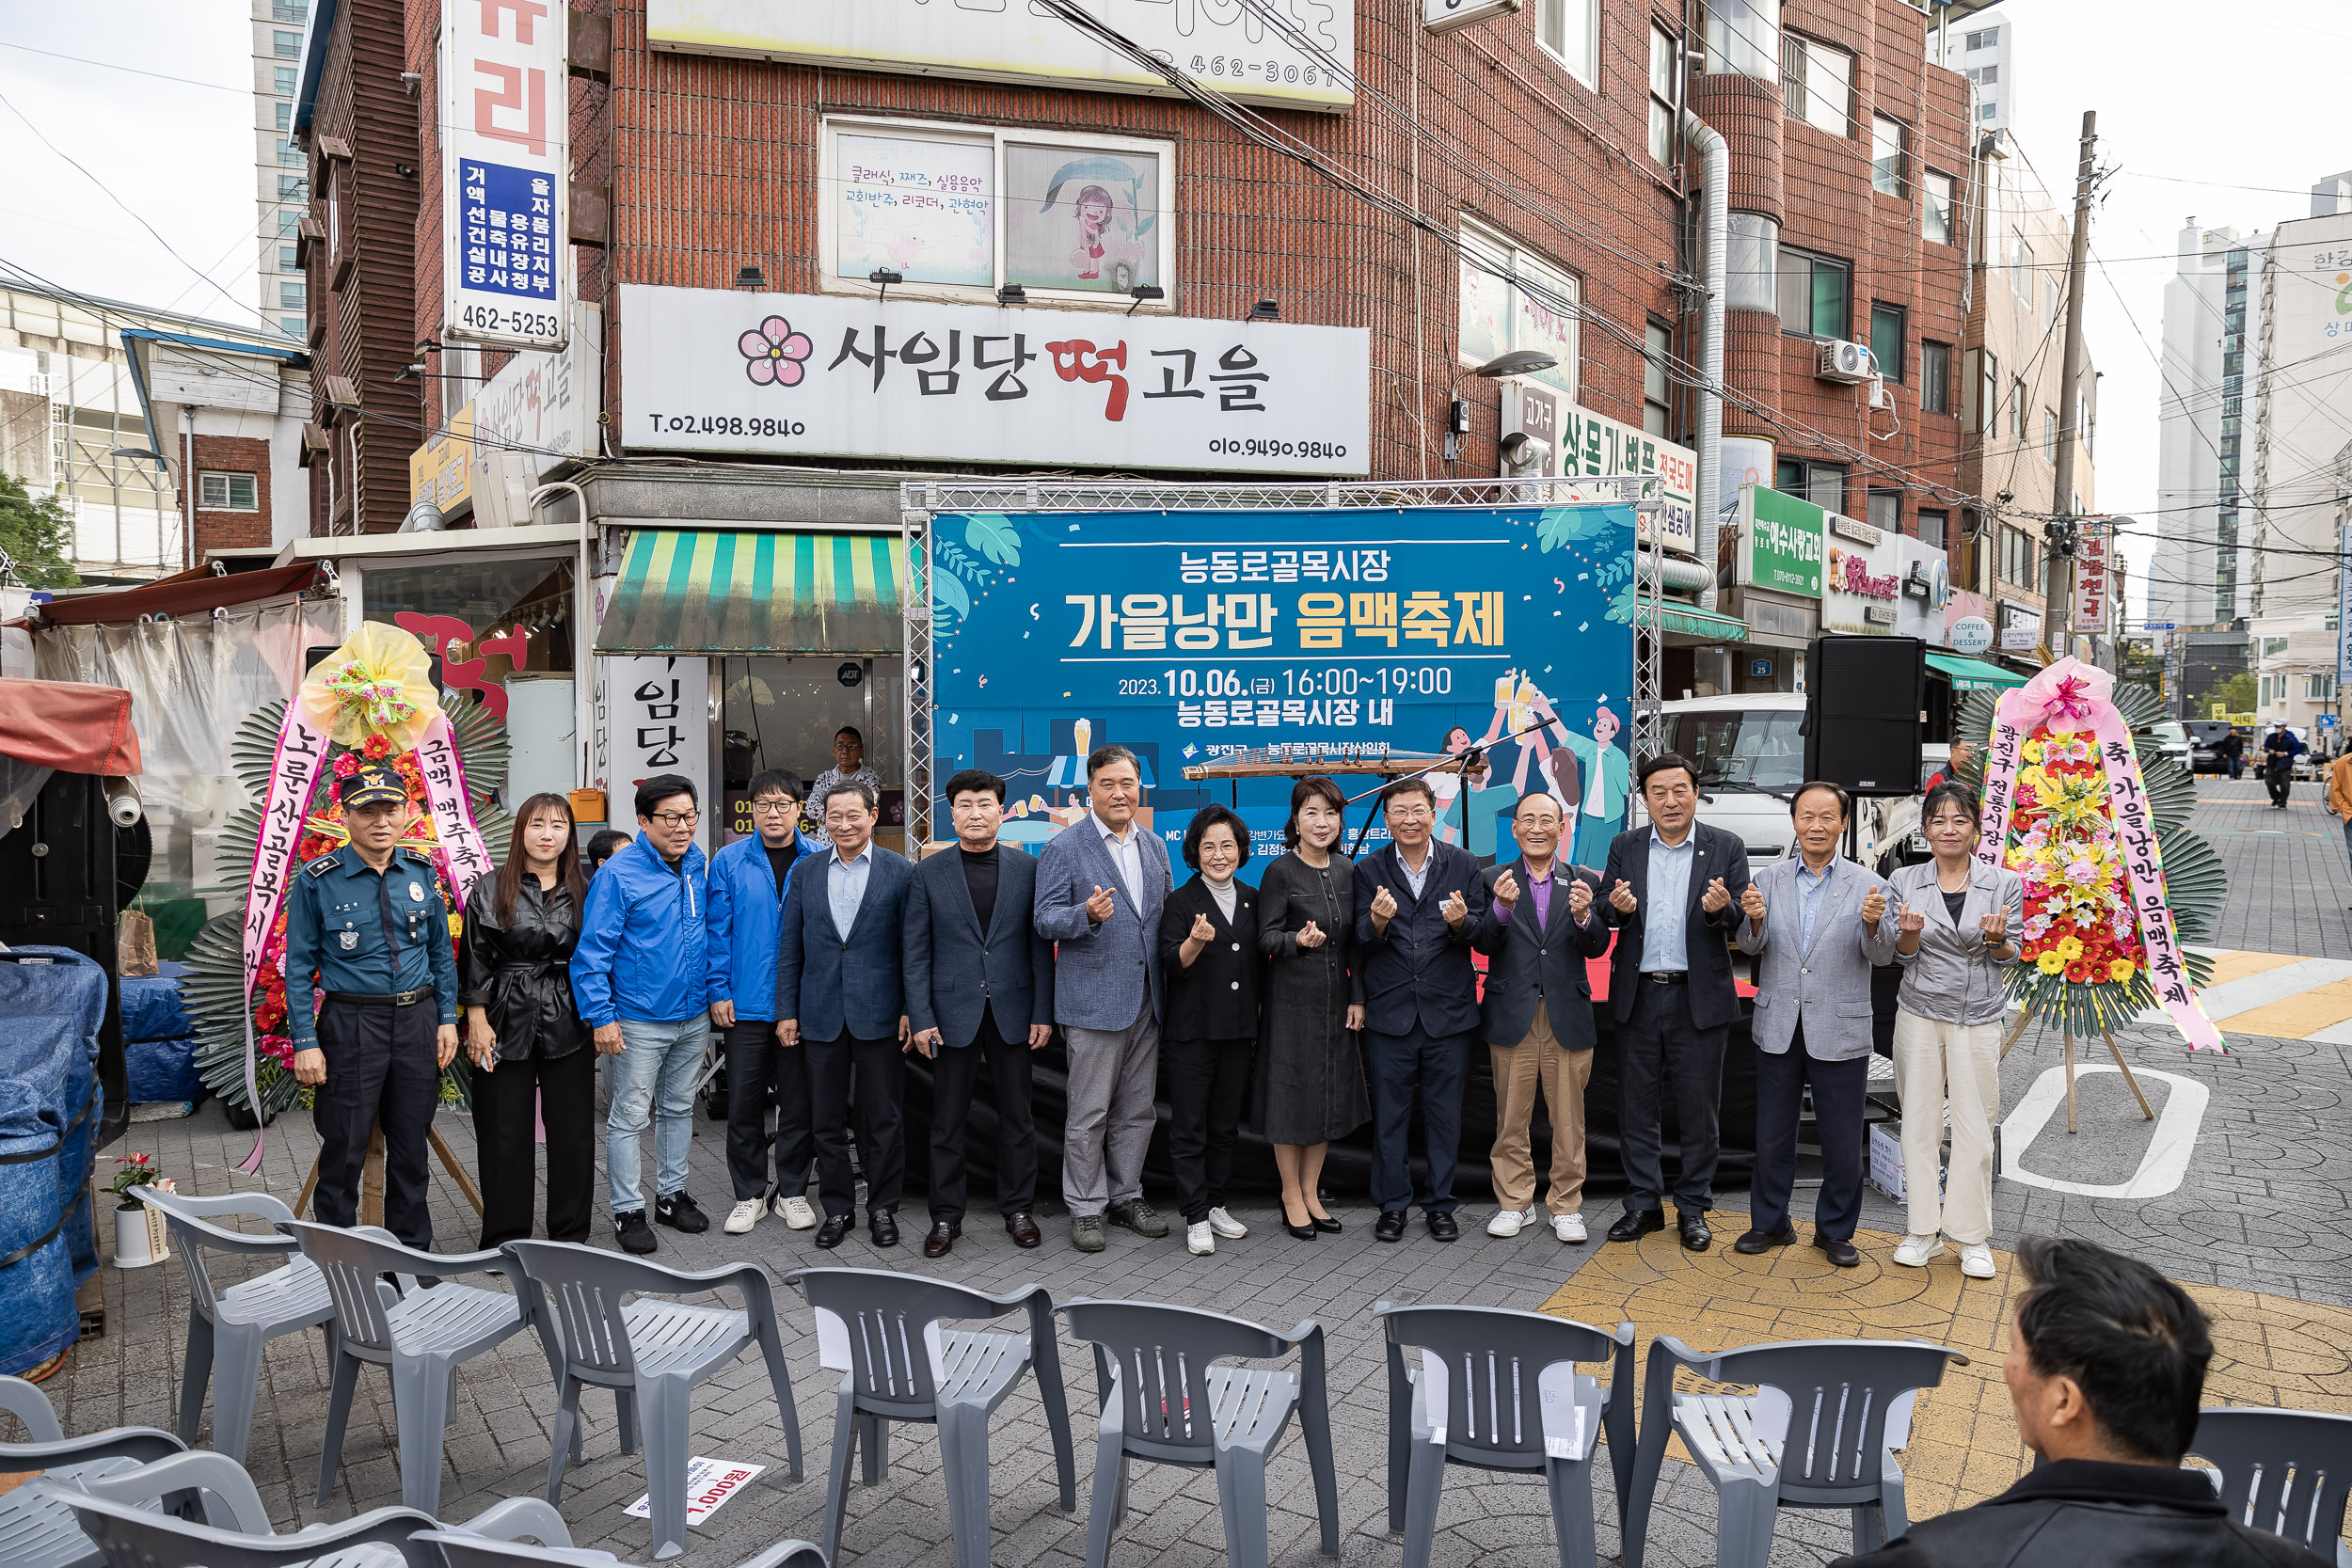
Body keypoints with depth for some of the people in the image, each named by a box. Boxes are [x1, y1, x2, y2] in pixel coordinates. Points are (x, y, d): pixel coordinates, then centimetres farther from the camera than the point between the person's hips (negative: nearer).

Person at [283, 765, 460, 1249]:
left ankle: (412, 1252, 26)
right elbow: (298, 967, -4)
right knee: (345, 1149, 2)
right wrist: (305, 1042, -9)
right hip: (351, 1022, -3)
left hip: (417, 1020, 3)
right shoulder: (318, 880, -7)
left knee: (411, 1145, 12)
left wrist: (447, 1018, 6)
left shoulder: (421, 871, 4)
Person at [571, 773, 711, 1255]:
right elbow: (592, 949, -14)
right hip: (640, 1021, -6)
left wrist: (715, 995, 13)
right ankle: (627, 1210, 14)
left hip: (694, 1018, 6)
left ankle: (672, 1194, 31)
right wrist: (602, 1016, -17)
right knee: (629, 1117, 2)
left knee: (679, 1109, 17)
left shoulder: (700, 866, 4)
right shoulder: (617, 874, -14)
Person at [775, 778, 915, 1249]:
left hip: (879, 1014, -3)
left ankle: (882, 1207, 20)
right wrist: (786, 1010, 4)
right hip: (821, 1015, 3)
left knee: (884, 1117, 5)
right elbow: (790, 946, 8)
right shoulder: (806, 873, 7)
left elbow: (911, 946, -2)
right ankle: (837, 1207, 23)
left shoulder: (900, 872, -2)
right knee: (826, 1118, 10)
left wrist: (911, 1010, -6)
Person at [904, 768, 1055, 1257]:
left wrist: (1043, 1012, -2)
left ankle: (1018, 1210, 23)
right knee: (948, 1120, 6)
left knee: (1016, 1116, 9)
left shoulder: (1027, 868, 3)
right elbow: (916, 952, 1)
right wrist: (921, 1018, -5)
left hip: (1012, 1012, 1)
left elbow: (1041, 943, 3)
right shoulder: (929, 873, 2)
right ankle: (946, 1215, 19)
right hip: (954, 1011, 0)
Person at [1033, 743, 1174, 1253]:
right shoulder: (1063, 848, -5)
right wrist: (1088, 915, -28)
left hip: (1147, 1000, 6)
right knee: (1088, 1114, 2)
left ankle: (1126, 1196, 27)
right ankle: (1086, 1209, 14)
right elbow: (1046, 919, -10)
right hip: (1093, 1000, -5)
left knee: (1137, 1110, 13)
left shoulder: (1155, 848, 13)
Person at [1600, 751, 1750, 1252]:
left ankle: (1693, 1209, 22)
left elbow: (1741, 923, -6)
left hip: (1700, 998, -2)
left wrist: (1722, 909, -28)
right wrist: (1618, 909, -22)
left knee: (1699, 1111, 7)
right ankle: (1644, 1204, 23)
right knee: (1636, 1106, 9)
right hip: (1638, 996, 2)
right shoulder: (1625, 847, 6)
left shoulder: (1727, 848, 0)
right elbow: (1603, 915, 0)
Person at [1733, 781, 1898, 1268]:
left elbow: (1883, 955, -8)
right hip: (1778, 1029, 2)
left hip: (1840, 1033, -1)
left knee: (1842, 1142, 8)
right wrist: (1754, 919, -25)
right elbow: (1752, 946, -3)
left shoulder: (1868, 885, -1)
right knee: (1772, 1135, 12)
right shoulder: (1769, 880, 4)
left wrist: (1874, 923, -28)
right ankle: (1770, 1223, 27)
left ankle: (1835, 1231, 25)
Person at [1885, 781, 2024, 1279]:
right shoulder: (1906, 881, 3)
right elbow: (1902, 956, 5)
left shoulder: (2004, 884, 1)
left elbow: (2008, 957, 5)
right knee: (1919, 1122, 6)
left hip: (1978, 1017, -1)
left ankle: (1972, 1237, 16)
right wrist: (1910, 933, -17)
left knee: (1975, 1127, 2)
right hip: (1919, 1013, 1)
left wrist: (1996, 939, -17)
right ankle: (1923, 1231, 17)